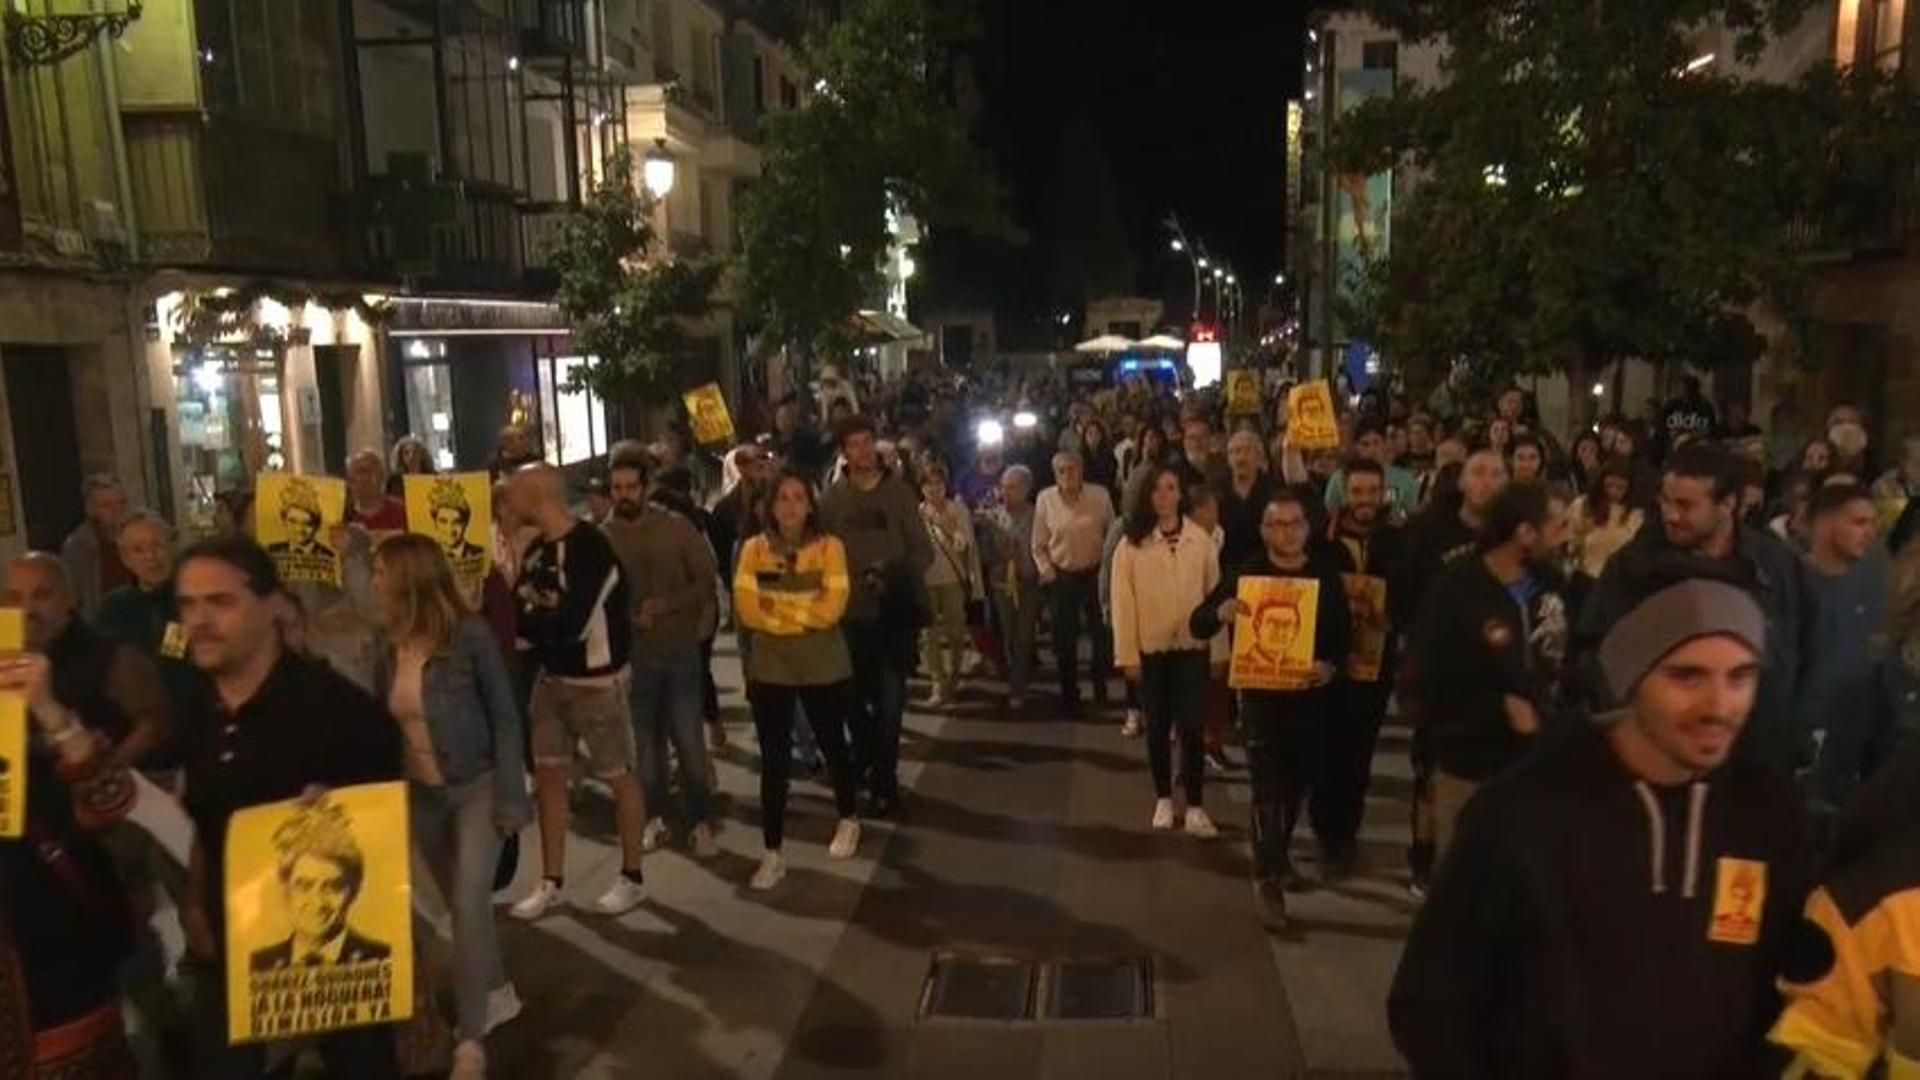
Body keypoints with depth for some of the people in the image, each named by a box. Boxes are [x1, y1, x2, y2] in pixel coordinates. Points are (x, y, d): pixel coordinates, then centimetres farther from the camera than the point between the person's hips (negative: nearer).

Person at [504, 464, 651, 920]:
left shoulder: (590, 547, -22)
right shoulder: (538, 547, 4)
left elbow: (572, 623, -27)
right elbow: (523, 606, 4)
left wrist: (520, 619, -15)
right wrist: (521, 619, -17)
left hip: (596, 679, -8)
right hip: (551, 675, 8)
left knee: (619, 776, 7)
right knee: (547, 774, 11)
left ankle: (632, 877, 22)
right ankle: (551, 882, 23)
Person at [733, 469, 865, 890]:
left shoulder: (829, 546, -5)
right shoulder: (753, 548, 0)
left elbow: (832, 606, -16)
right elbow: (747, 609, -10)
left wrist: (776, 606, -14)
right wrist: (804, 612, -16)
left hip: (824, 666, -1)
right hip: (769, 668, 1)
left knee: (832, 745, 17)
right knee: (774, 761, 3)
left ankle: (849, 820, 41)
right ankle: (772, 854, 11)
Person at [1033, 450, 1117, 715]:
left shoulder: (1100, 495, -10)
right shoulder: (1045, 499, -8)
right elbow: (1039, 545, 1)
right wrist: (1046, 570, -8)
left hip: (1096, 574, 0)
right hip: (1062, 577, 0)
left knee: (1102, 634, 10)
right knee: (1064, 640, 10)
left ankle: (1100, 689, 32)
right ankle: (1069, 695, 27)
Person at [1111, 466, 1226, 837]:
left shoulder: (1201, 539, -1)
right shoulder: (1131, 543, -5)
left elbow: (1214, 593, 2)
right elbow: (1122, 602, -4)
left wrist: (1219, 650, 1)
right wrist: (1128, 655, -7)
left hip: (1192, 647, 0)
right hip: (1150, 649, 0)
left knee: (1191, 726, 0)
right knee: (1158, 726, 12)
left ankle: (1195, 807, 8)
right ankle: (1163, 799, 26)